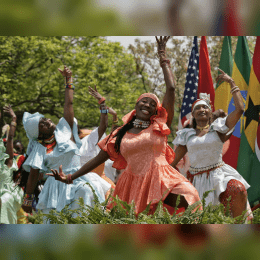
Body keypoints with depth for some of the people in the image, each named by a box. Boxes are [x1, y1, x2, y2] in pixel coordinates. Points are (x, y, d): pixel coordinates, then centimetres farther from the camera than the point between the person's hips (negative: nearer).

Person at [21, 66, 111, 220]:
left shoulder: (64, 130, 9)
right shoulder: (39, 149, 4)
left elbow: (69, 104, 10)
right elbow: (34, 175, 2)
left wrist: (69, 80, 10)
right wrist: (28, 198, -1)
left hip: (79, 179, 2)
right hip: (57, 184, -2)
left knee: (87, 190, -24)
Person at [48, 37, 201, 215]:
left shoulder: (159, 126, 9)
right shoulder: (120, 135, 15)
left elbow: (171, 89, 5)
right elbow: (99, 159, 20)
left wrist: (163, 58, 12)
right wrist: (70, 178, 17)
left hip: (160, 180, -2)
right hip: (133, 184, 2)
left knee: (186, 198, -28)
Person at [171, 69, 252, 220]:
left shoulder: (218, 129, 5)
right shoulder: (187, 135, 11)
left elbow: (240, 109, -6)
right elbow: (174, 161, 15)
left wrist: (232, 82, -1)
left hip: (218, 174, -2)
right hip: (196, 179, 2)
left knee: (238, 190, -34)